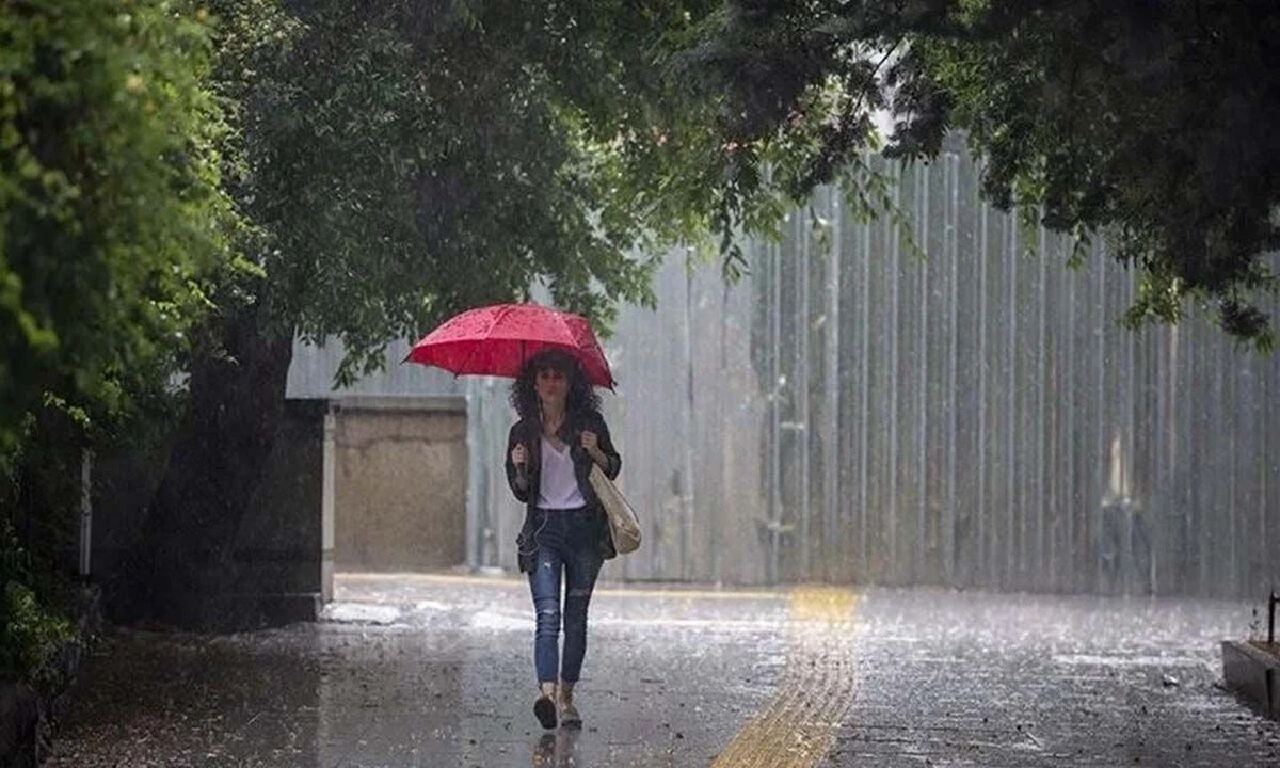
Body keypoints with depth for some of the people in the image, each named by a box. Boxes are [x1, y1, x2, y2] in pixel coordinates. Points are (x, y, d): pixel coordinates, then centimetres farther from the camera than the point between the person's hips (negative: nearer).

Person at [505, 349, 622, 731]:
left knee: (576, 616, 5)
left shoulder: (590, 424, 4)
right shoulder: (523, 432, 5)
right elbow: (520, 491, 9)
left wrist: (595, 452, -9)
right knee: (548, 614, -16)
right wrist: (519, 468, -12)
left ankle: (566, 698, 15)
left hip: (584, 527, 1)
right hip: (544, 529, -1)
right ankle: (547, 693, -30)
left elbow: (613, 469, 11)